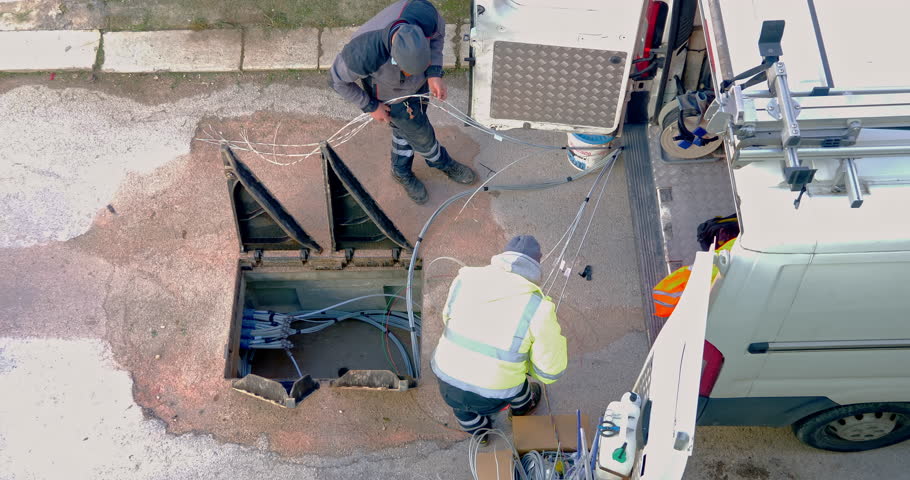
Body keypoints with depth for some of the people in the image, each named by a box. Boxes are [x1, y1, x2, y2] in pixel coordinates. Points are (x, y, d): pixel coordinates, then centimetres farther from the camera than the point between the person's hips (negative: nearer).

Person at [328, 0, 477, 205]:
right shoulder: (365, 55, -46)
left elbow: (438, 33, -12)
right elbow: (337, 79, -24)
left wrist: (434, 73, -23)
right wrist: (370, 106, -13)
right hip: (391, 94, -4)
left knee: (406, 128, 27)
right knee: (419, 131, 17)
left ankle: (402, 172, 56)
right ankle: (443, 162, 51)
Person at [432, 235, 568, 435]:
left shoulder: (465, 279, -6)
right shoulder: (537, 308, -16)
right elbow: (552, 369, -8)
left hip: (447, 389, 2)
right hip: (491, 399, -2)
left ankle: (477, 429, 53)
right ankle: (522, 406, 59)